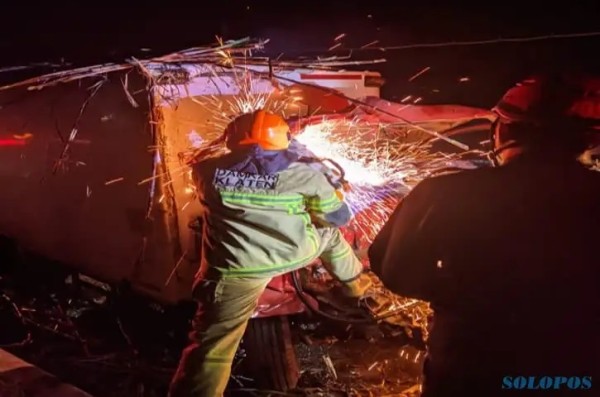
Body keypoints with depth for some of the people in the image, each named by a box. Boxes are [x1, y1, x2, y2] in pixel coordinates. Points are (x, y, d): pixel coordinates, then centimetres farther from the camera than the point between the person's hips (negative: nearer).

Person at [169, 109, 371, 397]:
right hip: (295, 252, 1)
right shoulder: (300, 173, 1)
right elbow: (338, 216, 11)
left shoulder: (206, 171, 4)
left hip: (235, 267, -1)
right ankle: (355, 284, 53)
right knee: (329, 232, 31)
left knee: (211, 347, 4)